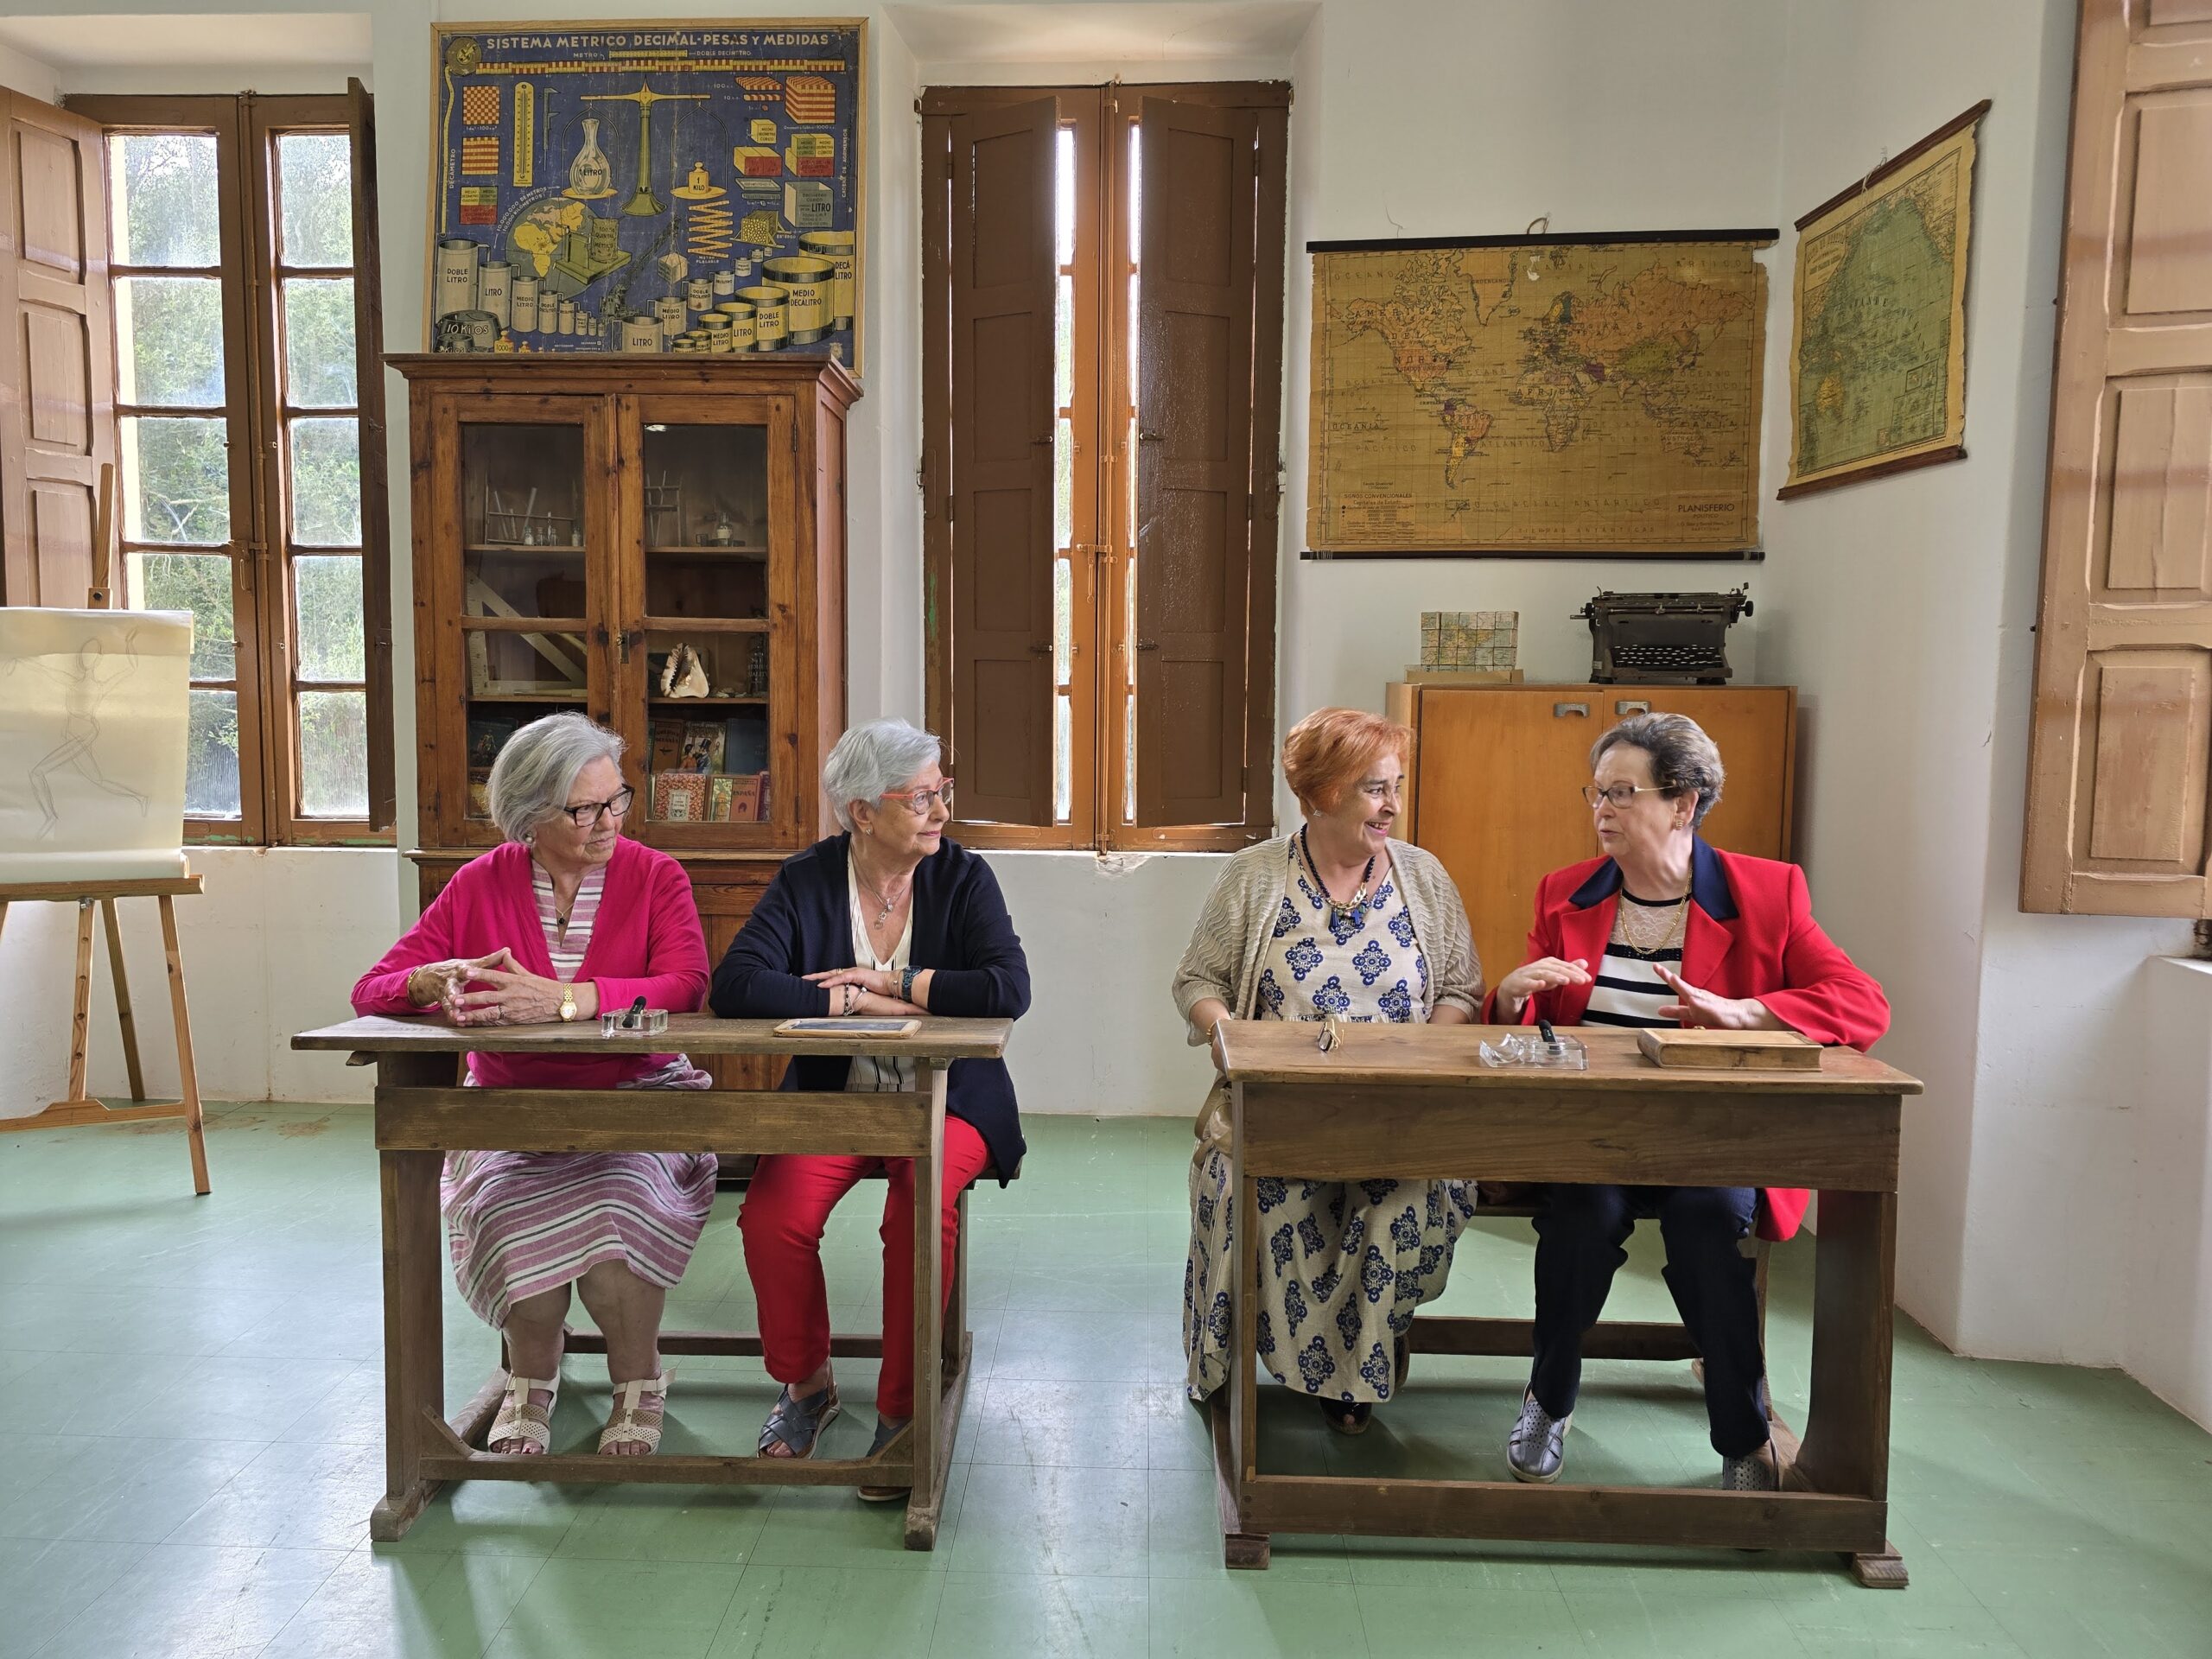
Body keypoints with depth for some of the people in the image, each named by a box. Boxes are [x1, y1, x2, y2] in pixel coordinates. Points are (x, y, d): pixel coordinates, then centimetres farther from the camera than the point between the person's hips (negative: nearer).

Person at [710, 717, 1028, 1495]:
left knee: (921, 1212, -30)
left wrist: (890, 980, -16)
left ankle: (900, 1414, -8)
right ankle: (807, 1384, 7)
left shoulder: (963, 877, -3)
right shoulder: (807, 879, -3)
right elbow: (735, 985, -17)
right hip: (831, 1096, 1)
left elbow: (1009, 990, -18)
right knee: (773, 1218, -23)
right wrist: (862, 1002, -20)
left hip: (946, 1100, -1)